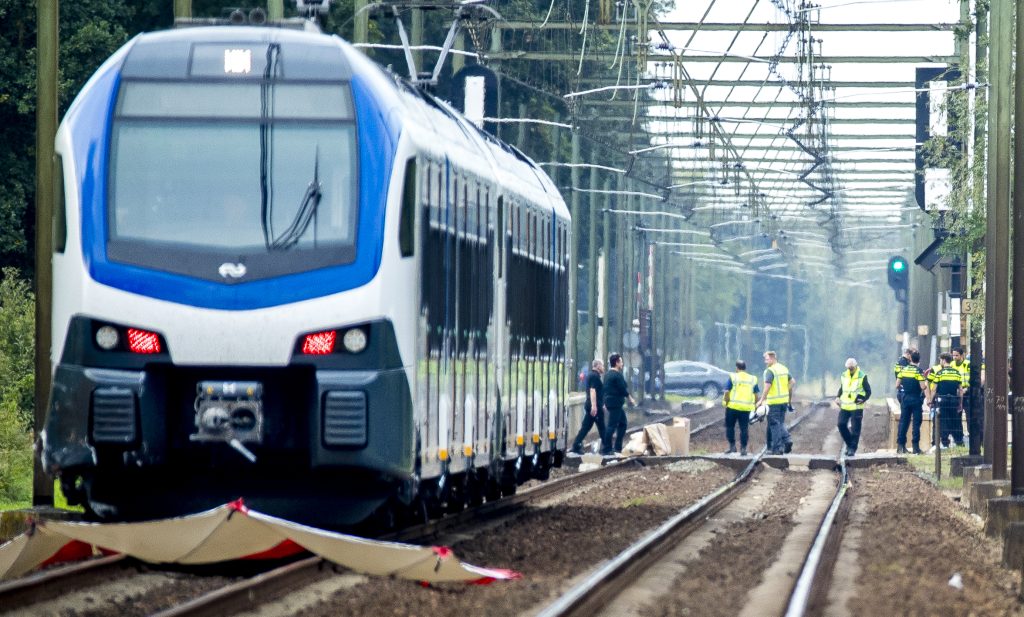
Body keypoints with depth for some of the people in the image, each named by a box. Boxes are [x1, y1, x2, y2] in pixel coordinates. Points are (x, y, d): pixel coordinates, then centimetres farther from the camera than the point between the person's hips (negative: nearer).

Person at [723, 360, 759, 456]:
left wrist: (726, 402, 2)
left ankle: (732, 446, 7)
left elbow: (727, 392, -9)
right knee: (744, 429, 6)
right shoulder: (752, 379, 8)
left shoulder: (733, 377, -3)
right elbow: (756, 395, 8)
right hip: (746, 408, 3)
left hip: (733, 406, -3)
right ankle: (743, 449, 2)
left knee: (730, 426, 12)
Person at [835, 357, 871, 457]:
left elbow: (868, 391, -3)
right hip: (845, 406, 5)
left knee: (855, 429, -2)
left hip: (856, 407, -5)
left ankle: (852, 448, 5)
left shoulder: (862, 377, -5)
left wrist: (863, 399, -19)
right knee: (841, 424, -3)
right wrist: (838, 397, 3)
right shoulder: (844, 376, 9)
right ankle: (849, 443, 16)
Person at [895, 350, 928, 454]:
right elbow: (923, 387, -15)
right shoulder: (918, 371, -11)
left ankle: (900, 446, 2)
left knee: (903, 422, 7)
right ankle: (916, 446, -2)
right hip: (916, 399, -4)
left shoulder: (903, 370, 2)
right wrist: (926, 384, 7)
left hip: (905, 399, 4)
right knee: (916, 423, 1)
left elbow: (898, 384, 6)